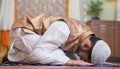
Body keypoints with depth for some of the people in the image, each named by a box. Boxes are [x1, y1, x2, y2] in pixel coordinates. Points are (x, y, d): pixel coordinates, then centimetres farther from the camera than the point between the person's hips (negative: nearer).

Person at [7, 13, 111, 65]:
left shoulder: (88, 36, -10)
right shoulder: (63, 29, -37)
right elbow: (36, 54, -38)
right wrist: (70, 61, -39)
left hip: (37, 35, 8)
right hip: (23, 30, -8)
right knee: (59, 56, -26)